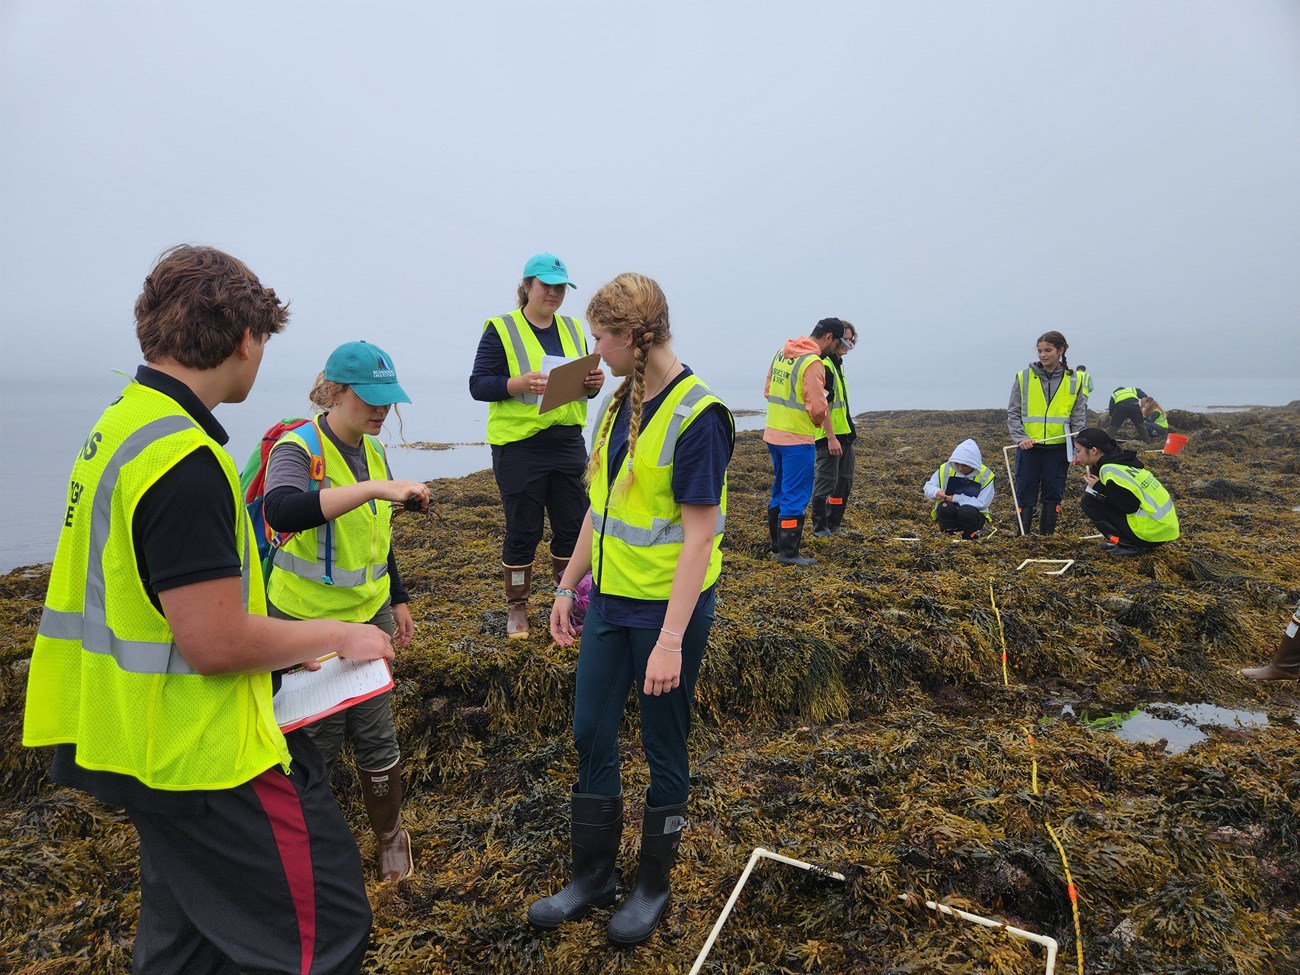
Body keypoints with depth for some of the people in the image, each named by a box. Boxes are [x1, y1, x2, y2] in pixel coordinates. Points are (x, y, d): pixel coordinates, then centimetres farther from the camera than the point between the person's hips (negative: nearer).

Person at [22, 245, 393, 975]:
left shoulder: (122, 423, 7)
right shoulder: (184, 461, -25)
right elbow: (215, 643, -26)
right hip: (205, 756, -10)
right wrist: (336, 636, -11)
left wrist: (280, 645, 14)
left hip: (145, 741, 10)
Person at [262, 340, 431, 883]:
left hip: (367, 615, 5)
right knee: (315, 741, 6)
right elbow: (281, 512, -40)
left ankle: (390, 833, 31)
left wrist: (397, 600, 19)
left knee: (375, 733, 10)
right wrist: (377, 488, -45)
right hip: (307, 621, -5)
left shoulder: (373, 451, 4)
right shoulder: (297, 449, -17)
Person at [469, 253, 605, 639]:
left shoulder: (573, 329, 12)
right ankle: (517, 606, 20)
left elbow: (584, 386, 17)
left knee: (572, 525, 8)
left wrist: (594, 383, -6)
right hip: (519, 447, -5)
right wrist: (520, 383, -24)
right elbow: (478, 385, -8)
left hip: (568, 444, 5)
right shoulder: (501, 329, -3)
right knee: (523, 530, 3)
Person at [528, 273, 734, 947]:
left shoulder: (697, 416, -18)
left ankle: (654, 885, 32)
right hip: (610, 600, 7)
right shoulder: (618, 404, 5)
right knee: (591, 733, 14)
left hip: (669, 607, -7)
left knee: (663, 747, 10)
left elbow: (699, 535, -20)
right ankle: (592, 876, 34)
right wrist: (568, 586, 13)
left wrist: (670, 640, -22)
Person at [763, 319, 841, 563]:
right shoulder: (813, 362, -17)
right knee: (796, 496, -1)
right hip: (798, 439, -8)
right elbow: (817, 408, -20)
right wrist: (818, 422, 1)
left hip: (774, 434, 9)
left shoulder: (781, 353, 8)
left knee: (780, 489, 20)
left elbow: (768, 390, 17)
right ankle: (788, 553, 4)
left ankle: (777, 541, 32)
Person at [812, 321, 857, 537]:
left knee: (844, 481, 15)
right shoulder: (823, 366, -15)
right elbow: (822, 406, -21)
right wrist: (831, 438, -23)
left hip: (844, 434, 10)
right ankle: (820, 528, 7)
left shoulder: (838, 364, 16)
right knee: (826, 482, -3)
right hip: (829, 436, -10)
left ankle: (834, 524, 25)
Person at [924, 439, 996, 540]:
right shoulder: (946, 469, -5)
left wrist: (957, 498, -19)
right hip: (947, 513, 1)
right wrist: (935, 492, -23)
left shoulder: (985, 475, -9)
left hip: (973, 514, 0)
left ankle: (973, 533, -3)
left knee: (966, 511, -36)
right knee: (945, 507, -34)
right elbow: (928, 487, 1)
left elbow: (982, 503, -14)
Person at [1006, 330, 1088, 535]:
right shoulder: (1024, 377, 0)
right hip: (1029, 447, -1)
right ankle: (1022, 537, 9)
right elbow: (1013, 412, 1)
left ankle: (1047, 537, 19)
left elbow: (1079, 418, 6)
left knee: (1053, 495, 8)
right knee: (1025, 495, 1)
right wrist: (1020, 437, -12)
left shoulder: (1074, 381, 3)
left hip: (1059, 448, 1)